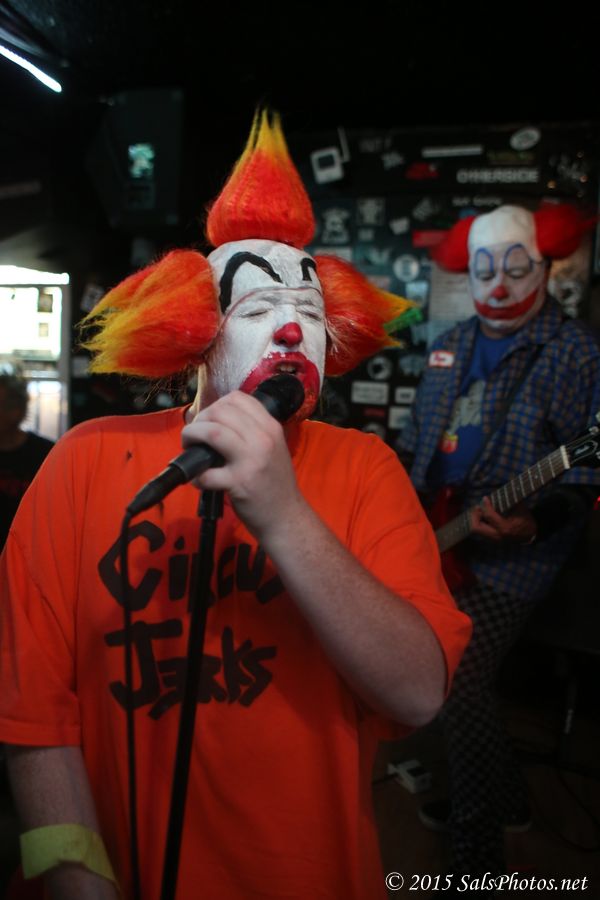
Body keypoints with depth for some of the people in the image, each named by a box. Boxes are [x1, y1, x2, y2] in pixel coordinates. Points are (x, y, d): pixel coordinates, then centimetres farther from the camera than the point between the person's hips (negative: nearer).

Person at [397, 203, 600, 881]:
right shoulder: (450, 346, 10)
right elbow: (414, 442, 16)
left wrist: (531, 523, -25)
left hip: (509, 557, -7)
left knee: (453, 692, -11)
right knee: (453, 677, 15)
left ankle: (478, 859, 15)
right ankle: (504, 799, 42)